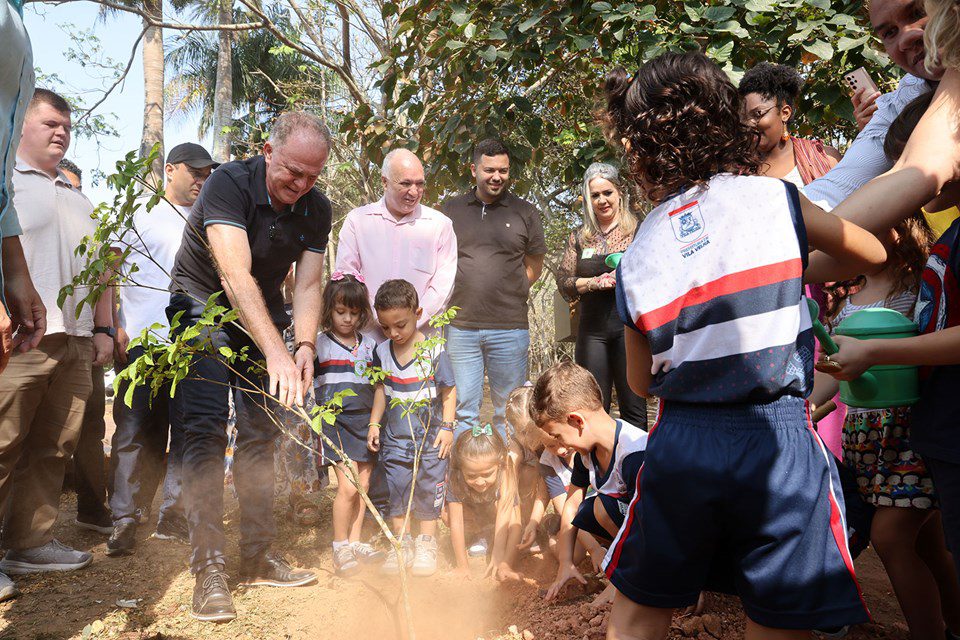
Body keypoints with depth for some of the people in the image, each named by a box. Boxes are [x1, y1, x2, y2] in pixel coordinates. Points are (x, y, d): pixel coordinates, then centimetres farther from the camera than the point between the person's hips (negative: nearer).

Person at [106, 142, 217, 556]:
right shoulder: (139, 210, 7)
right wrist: (116, 327, -7)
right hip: (141, 339, -4)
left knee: (186, 432, 5)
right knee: (136, 431, -2)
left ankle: (173, 515, 14)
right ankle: (125, 519, 5)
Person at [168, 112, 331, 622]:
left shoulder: (317, 210, -8)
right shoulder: (228, 184, -27)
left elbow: (308, 284, -9)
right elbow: (235, 276, -38)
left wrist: (305, 345, -29)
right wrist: (277, 352, -48)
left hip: (264, 317, 5)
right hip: (203, 308, -5)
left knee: (260, 432, 3)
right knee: (206, 427, -15)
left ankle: (258, 556, 11)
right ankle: (208, 568, -14)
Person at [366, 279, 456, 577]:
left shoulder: (434, 351, -13)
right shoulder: (382, 351, -1)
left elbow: (449, 390, -6)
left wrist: (447, 426, -10)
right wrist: (374, 422, 8)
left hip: (430, 436, -3)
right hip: (394, 436, 4)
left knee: (428, 488, 4)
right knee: (395, 488, 6)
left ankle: (427, 543, 20)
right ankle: (401, 542, 22)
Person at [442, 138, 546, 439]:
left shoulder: (525, 212, 6)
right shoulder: (451, 209, 9)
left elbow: (533, 267, 10)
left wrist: (506, 295, 1)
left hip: (509, 327, -1)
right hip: (460, 326, 1)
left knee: (508, 412, 8)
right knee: (463, 410, 6)